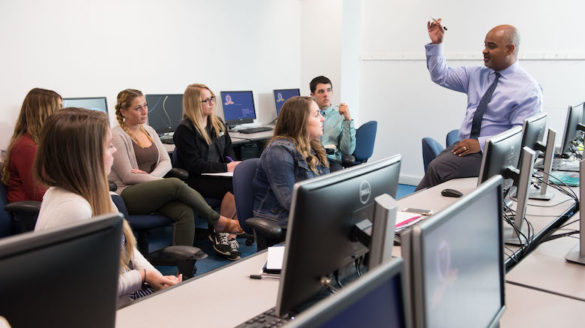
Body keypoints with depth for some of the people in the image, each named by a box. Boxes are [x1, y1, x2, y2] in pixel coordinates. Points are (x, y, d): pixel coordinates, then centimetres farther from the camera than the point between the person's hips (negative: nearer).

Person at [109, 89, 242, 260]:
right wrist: (158, 181, -14)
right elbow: (128, 176, -11)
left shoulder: (149, 130, 16)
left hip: (151, 189, 6)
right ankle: (218, 222, -18)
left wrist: (151, 176, -10)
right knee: (176, 184, -31)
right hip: (127, 195, -6)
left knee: (185, 212, -26)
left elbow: (166, 162, 11)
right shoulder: (117, 136, -5)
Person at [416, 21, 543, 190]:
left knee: (437, 167, -27)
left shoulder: (528, 89, -7)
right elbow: (441, 76, 19)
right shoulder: (476, 74, 12)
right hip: (464, 145, 6)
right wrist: (436, 44, 5)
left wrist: (481, 144, -21)